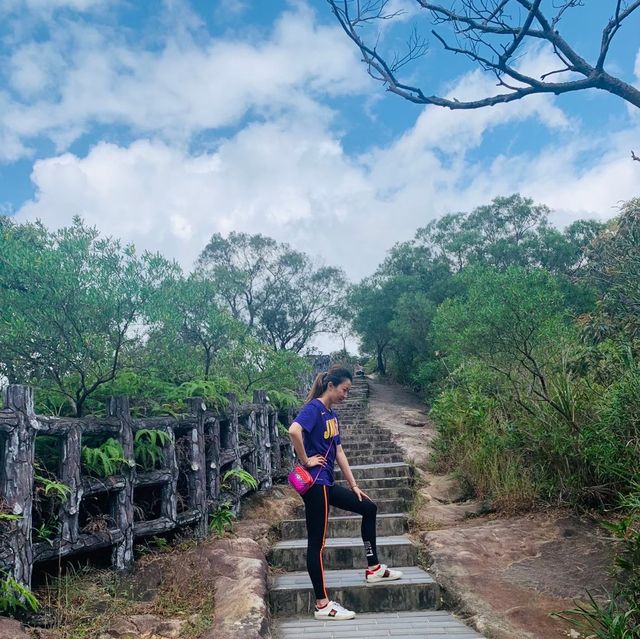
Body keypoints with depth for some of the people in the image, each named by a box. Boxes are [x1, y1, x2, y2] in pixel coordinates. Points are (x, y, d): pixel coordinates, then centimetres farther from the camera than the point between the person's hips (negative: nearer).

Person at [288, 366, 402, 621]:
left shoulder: (332, 414, 13)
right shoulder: (314, 408, -14)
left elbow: (339, 452, 16)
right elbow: (294, 431, -34)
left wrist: (354, 485, 15)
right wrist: (306, 461, -20)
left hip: (326, 483, 10)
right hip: (314, 482, -10)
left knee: (368, 508, 17)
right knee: (316, 542, -3)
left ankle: (373, 568, 27)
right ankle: (322, 605, 5)